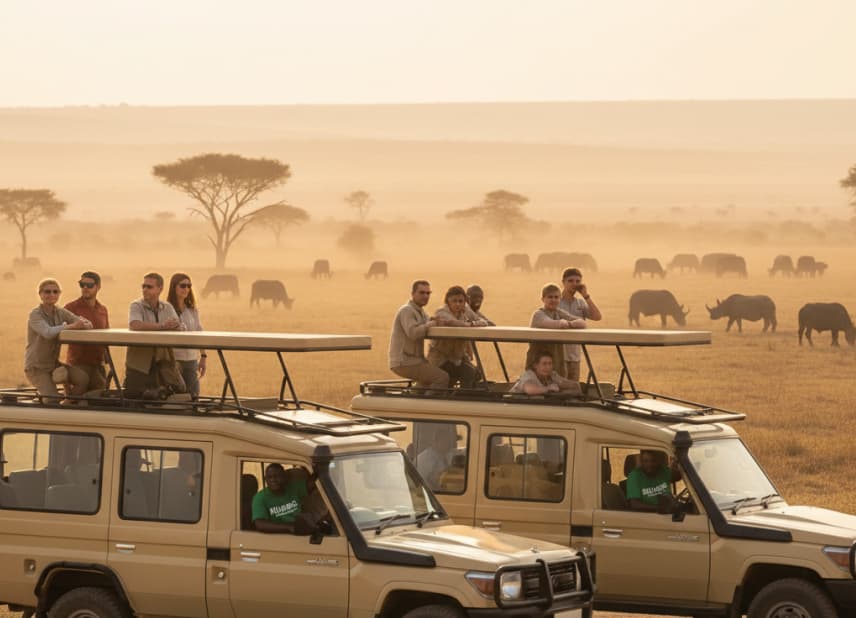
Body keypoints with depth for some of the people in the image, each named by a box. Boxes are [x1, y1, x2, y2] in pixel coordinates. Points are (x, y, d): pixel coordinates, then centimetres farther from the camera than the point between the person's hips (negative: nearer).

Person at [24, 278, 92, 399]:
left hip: (53, 364, 6)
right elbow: (48, 333, -34)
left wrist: (84, 323, -30)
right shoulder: (35, 315, -14)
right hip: (36, 367, -6)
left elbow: (88, 324, -6)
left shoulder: (61, 312, 5)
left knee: (83, 378, -16)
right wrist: (71, 326, -41)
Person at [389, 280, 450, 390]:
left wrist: (438, 322, -7)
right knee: (442, 377, -18)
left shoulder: (421, 313, 20)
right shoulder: (407, 311, -13)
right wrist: (433, 323, -19)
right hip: (403, 363, -10)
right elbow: (413, 333, -27)